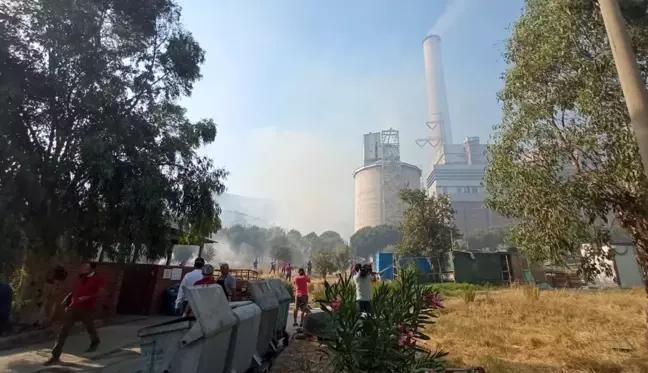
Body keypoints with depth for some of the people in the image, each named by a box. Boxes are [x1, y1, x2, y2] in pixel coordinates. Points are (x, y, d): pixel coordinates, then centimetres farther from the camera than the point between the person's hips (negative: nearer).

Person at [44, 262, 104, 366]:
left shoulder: (98, 278, -7)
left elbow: (100, 292, -15)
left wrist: (88, 297, -27)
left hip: (87, 309, -4)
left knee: (90, 328, 15)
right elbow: (74, 290, 22)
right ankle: (55, 356, 3)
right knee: (63, 330, -3)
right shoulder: (80, 277, 11)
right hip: (73, 307, 4)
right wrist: (67, 299, 8)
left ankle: (94, 343, 43)